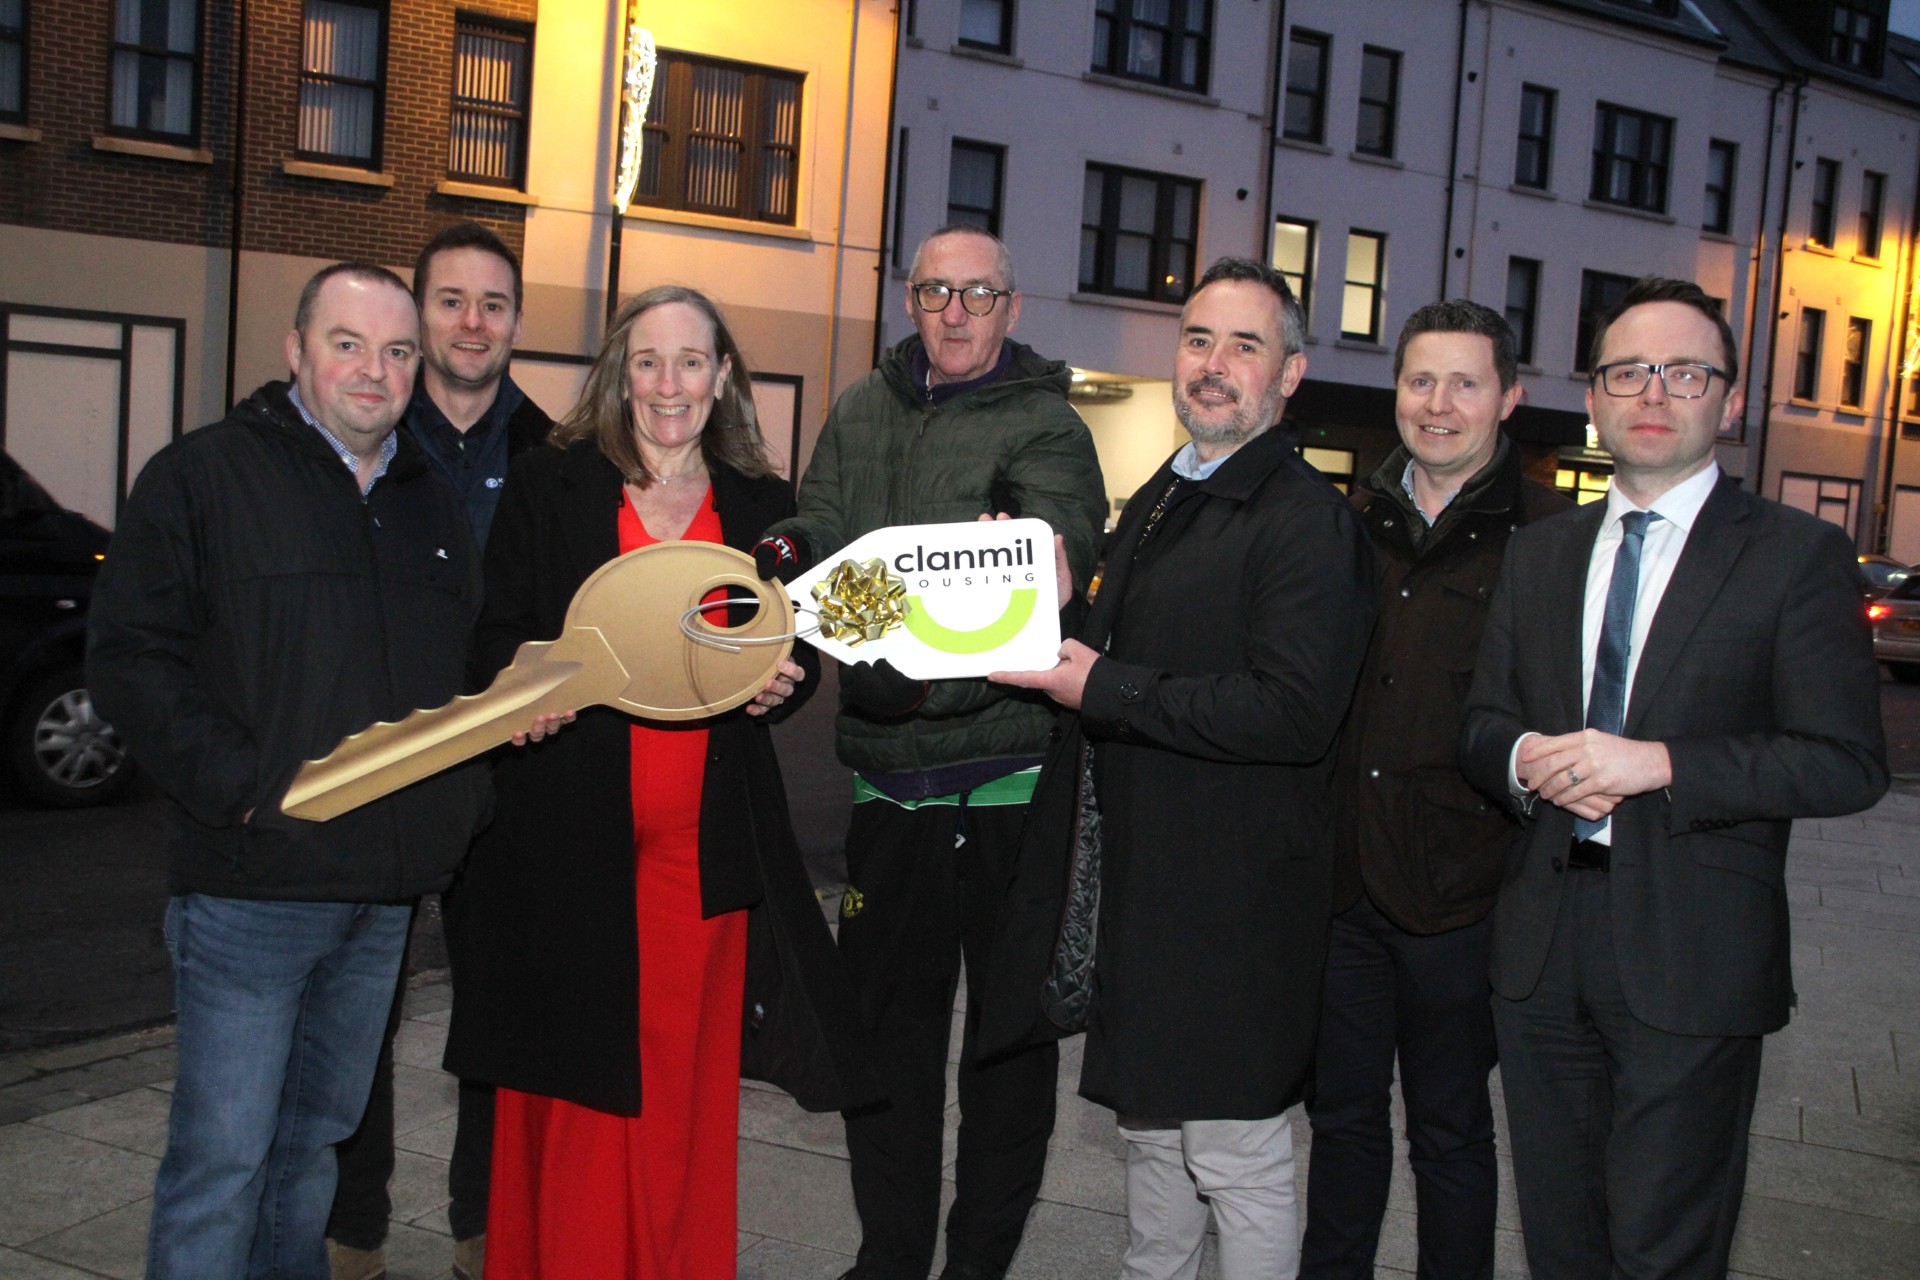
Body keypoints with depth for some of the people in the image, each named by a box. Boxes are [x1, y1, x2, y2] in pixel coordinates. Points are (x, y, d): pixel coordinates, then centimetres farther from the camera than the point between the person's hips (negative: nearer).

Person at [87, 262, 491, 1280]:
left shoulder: (433, 505, 16)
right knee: (221, 1158, -2)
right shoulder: (203, 477, -4)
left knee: (317, 1140, 18)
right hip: (251, 883, -6)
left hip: (386, 889, 6)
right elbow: (131, 658, -10)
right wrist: (246, 785, -19)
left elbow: (464, 669, 24)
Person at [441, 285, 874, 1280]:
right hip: (568, 830, -1)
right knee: (573, 1085, 0)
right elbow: (495, 644, 5)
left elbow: (796, 655, 17)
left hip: (704, 843, 2)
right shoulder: (546, 489, 6)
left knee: (684, 1082, 4)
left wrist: (780, 683, -5)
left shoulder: (763, 508, 12)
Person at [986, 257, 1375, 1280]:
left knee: (1237, 1156, 2)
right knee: (1151, 1129, 23)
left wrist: (1104, 689, -22)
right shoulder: (1155, 506, 14)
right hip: (1135, 881, 9)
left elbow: (1295, 710, -26)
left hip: (1233, 903, -9)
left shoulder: (1310, 521, -15)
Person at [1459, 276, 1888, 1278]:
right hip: (1542, 960, 5)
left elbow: (1847, 763, -10)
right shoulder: (1537, 555, 12)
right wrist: (1526, 762, -10)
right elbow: (1481, 727, 14)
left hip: (1692, 968, -4)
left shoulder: (1798, 556, -4)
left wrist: (1657, 764, -20)